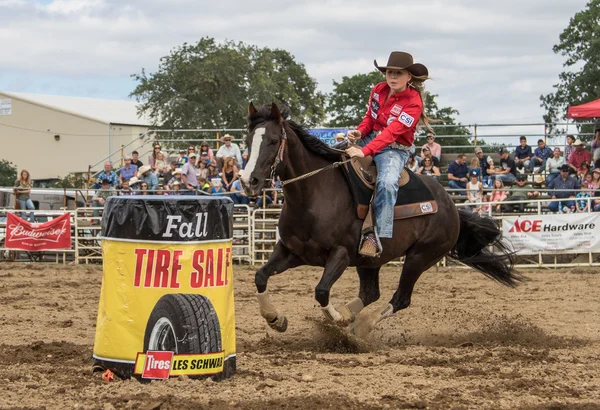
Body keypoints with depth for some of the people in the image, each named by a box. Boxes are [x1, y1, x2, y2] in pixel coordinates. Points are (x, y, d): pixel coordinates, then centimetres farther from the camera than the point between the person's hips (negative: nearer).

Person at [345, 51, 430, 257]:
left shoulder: (413, 103, -19)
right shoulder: (378, 90, 1)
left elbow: (392, 132, -27)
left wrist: (365, 151, -37)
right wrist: (359, 132, -11)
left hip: (394, 149, -8)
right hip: (370, 139, 8)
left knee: (387, 183, -35)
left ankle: (377, 236, -36)